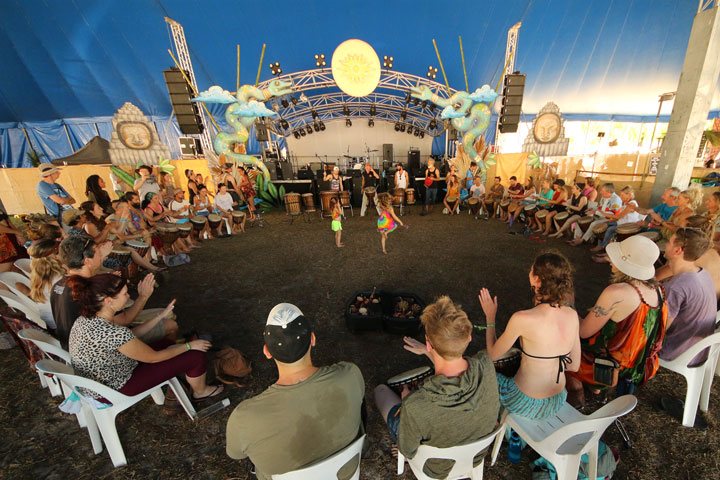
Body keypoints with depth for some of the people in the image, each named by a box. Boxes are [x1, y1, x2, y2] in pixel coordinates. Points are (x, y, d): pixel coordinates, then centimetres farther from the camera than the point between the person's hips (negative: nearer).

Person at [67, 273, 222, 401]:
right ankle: (200, 392, 26)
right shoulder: (114, 334, -37)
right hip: (117, 390, -8)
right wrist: (189, 345, -9)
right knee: (196, 355, -5)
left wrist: (162, 316, 7)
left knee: (168, 344, 21)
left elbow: (130, 335, 4)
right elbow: (153, 357, -22)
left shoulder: (87, 318, -10)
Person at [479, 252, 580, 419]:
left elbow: (493, 355, -15)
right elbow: (574, 366, -1)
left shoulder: (521, 319, -31)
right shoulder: (572, 315, -14)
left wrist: (490, 317, -6)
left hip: (527, 405, -5)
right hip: (559, 402, 6)